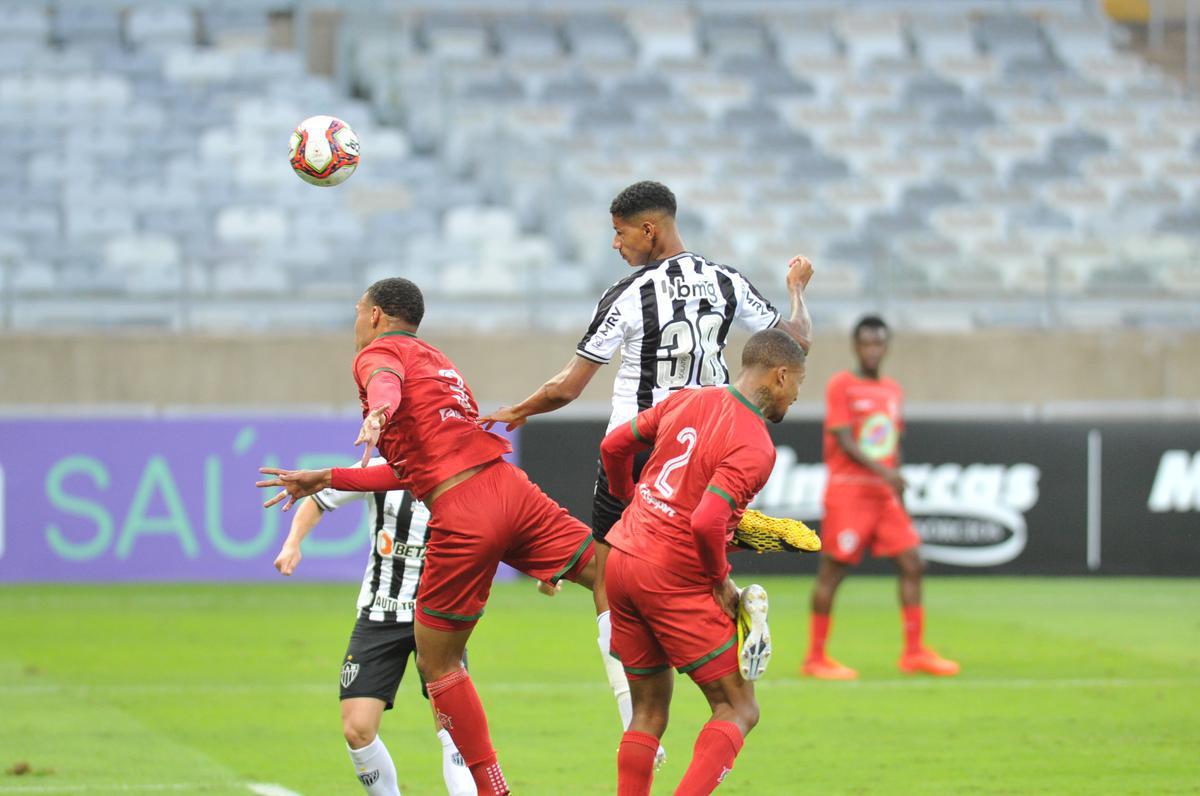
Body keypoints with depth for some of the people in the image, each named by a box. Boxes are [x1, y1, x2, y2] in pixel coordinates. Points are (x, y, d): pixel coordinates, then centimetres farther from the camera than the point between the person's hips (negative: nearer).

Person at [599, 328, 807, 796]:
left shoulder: (688, 400, 8)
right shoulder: (755, 447, -14)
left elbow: (613, 447, 17)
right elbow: (707, 521, -26)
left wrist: (626, 499, 36)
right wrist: (721, 581, -9)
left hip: (620, 561, 8)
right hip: (674, 579, -8)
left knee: (649, 712, 16)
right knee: (739, 711, 0)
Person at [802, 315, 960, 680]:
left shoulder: (892, 390, 14)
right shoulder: (841, 386, -6)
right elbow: (844, 441, -15)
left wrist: (899, 494, 19)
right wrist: (883, 471, -26)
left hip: (885, 495, 7)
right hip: (847, 491, -7)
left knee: (911, 563, -1)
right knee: (832, 571, -3)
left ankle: (914, 652, 6)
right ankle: (815, 658, 3)